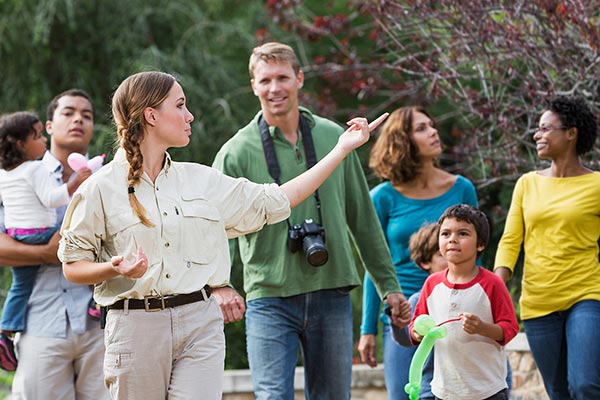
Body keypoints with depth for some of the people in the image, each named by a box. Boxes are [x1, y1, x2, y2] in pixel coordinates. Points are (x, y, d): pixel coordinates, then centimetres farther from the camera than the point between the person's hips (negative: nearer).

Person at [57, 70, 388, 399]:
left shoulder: (201, 180, 13)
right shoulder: (101, 189, -1)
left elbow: (276, 201, 16)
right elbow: (73, 266, 1)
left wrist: (342, 149, 17)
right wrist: (115, 269, -20)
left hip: (201, 325, 3)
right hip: (136, 326, -3)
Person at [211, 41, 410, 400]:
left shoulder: (333, 138, 6)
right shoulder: (237, 152, -2)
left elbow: (363, 219, 13)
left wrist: (389, 284, 14)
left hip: (332, 296, 3)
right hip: (269, 300, -3)